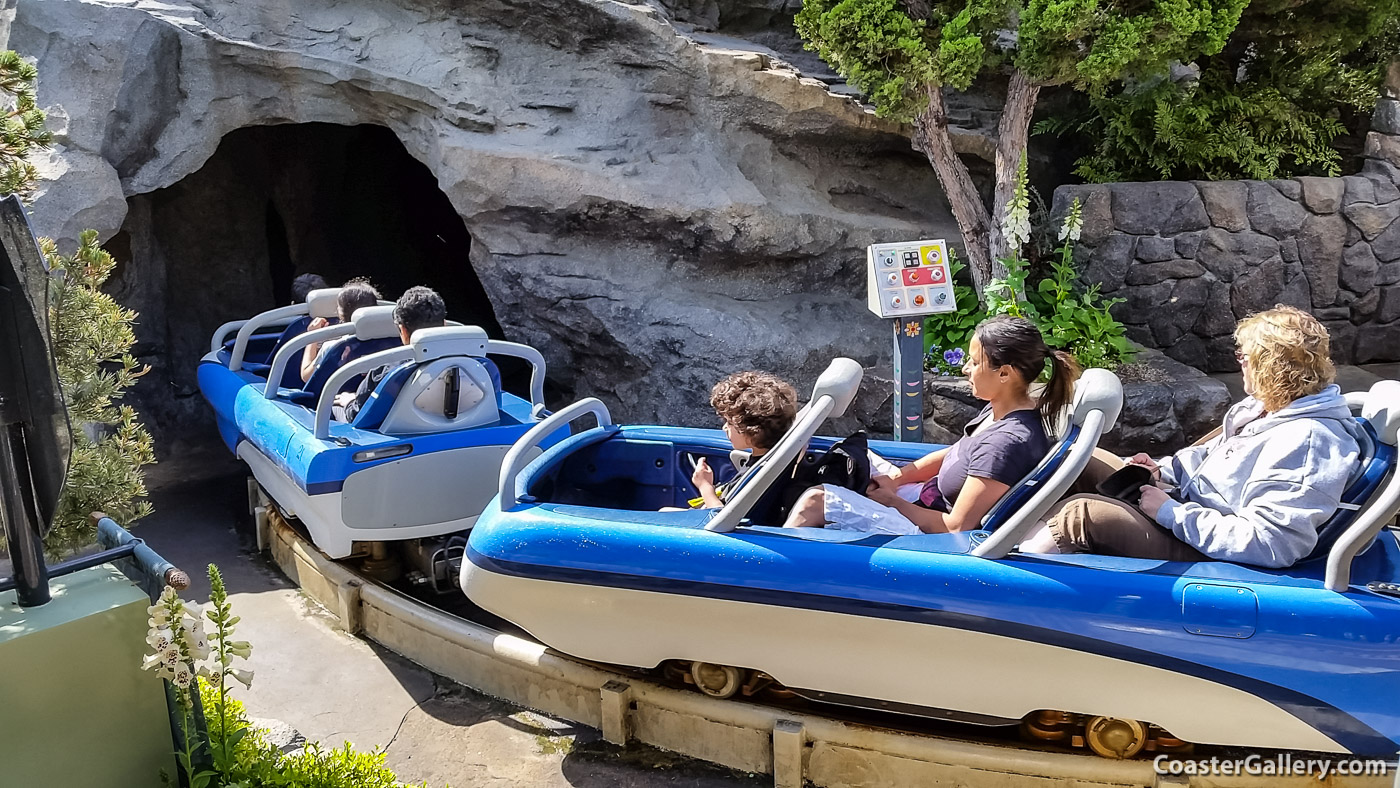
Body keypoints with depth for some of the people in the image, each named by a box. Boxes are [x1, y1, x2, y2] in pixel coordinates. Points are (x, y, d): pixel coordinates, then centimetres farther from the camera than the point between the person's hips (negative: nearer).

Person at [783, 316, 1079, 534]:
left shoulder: (1006, 442, -31)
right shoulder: (1002, 409, -3)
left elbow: (956, 527, -27)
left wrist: (893, 501, -13)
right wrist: (895, 477, -1)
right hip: (935, 499, 10)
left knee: (815, 501, -15)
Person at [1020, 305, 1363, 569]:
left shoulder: (1306, 442, -25)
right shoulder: (1268, 406, 5)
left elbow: (1264, 543, -30)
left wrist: (1171, 513, -24)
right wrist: (1163, 470, 4)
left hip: (1202, 551, -10)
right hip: (1185, 508, 10)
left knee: (1079, 513, -27)